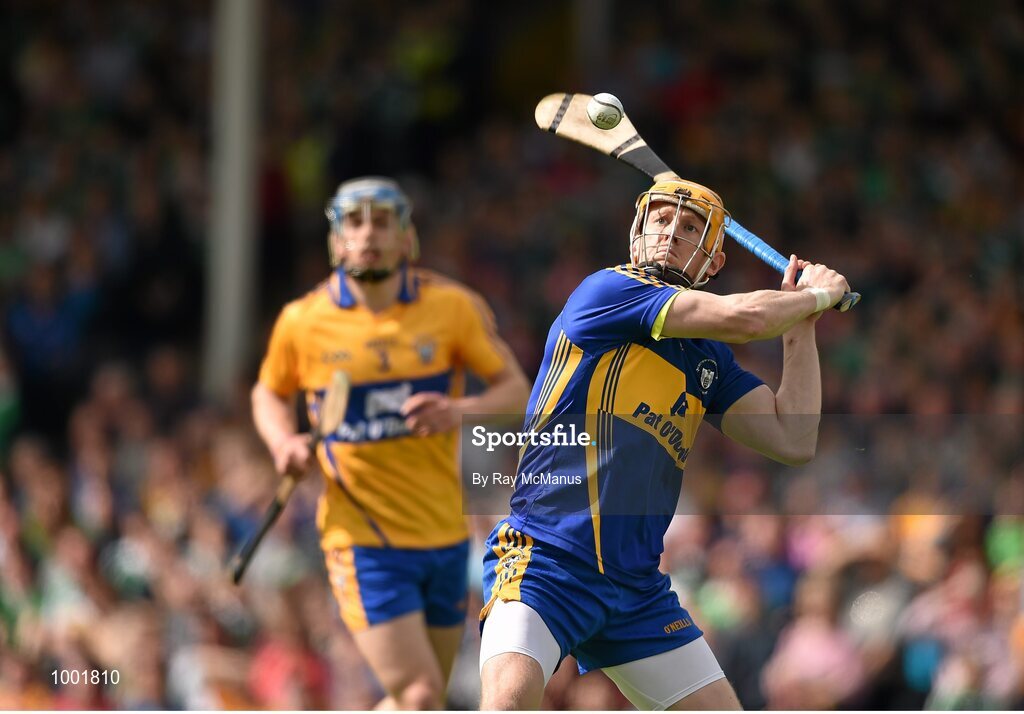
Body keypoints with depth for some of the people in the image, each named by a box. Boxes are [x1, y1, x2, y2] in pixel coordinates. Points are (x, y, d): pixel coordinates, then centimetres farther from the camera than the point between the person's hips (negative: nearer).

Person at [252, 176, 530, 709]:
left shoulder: (452, 307, -4)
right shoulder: (303, 322, -5)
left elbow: (515, 386, 1)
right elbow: (269, 393, 13)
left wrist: (461, 410, -20)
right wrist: (283, 443, -8)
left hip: (444, 535, 3)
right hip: (363, 540, -3)